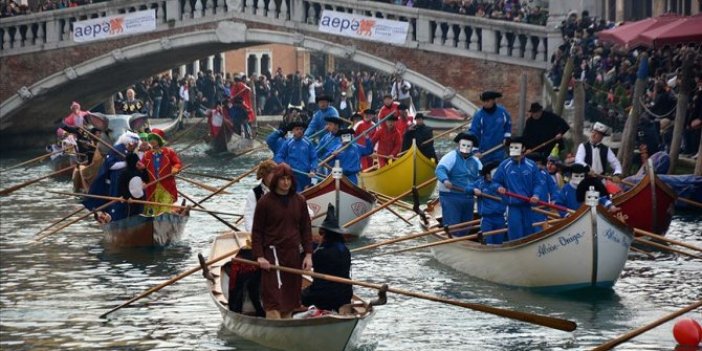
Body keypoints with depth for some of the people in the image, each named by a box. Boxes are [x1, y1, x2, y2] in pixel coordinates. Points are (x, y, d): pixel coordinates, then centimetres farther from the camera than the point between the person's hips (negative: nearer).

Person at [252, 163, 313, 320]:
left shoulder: (299, 201, 9)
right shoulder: (265, 202, -4)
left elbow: (306, 229, 13)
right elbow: (256, 232, -2)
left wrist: (308, 254, 5)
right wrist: (259, 256, -11)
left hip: (294, 254, 5)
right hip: (272, 254, -5)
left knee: (290, 299, 9)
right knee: (273, 297, -11)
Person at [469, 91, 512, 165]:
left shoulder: (502, 112, -5)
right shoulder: (479, 115, -14)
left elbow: (508, 125, 15)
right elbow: (473, 133, -15)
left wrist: (507, 138, 7)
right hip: (483, 153, -2)